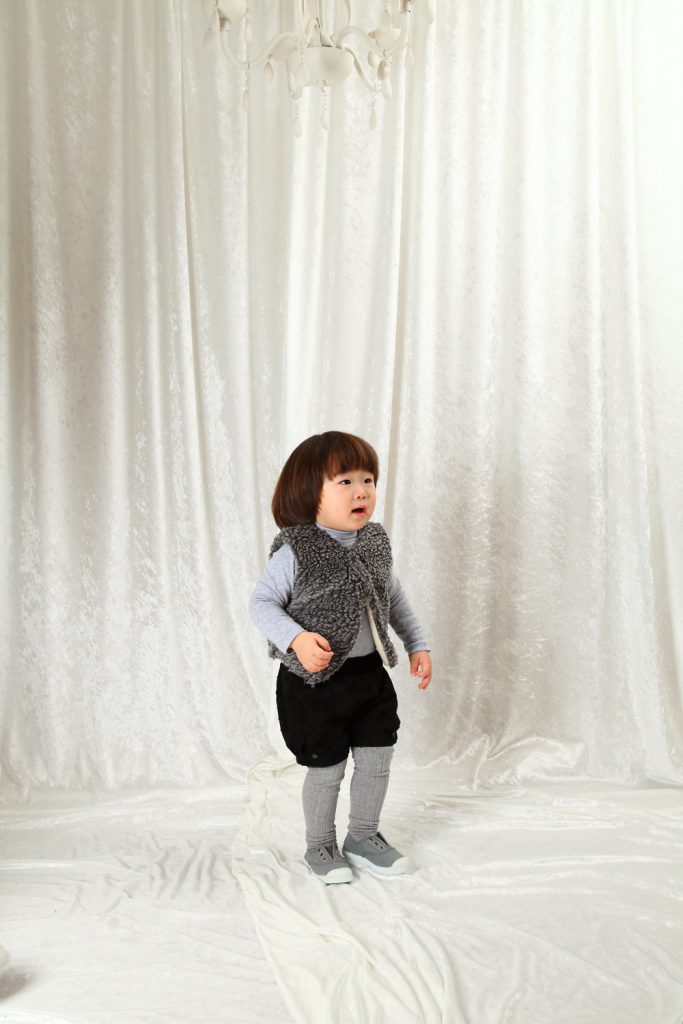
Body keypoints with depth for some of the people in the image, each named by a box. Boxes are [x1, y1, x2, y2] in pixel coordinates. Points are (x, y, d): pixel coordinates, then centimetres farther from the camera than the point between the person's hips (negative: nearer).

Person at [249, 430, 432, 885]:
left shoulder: (375, 543, 1)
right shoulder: (295, 552, -18)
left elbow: (395, 597, 14)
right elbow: (262, 602, -14)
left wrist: (418, 644, 11)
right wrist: (296, 638, -29)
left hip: (371, 674, 6)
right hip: (316, 680, -6)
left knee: (377, 760, 14)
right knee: (326, 769, 8)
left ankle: (364, 837, 37)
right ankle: (320, 847, 32)